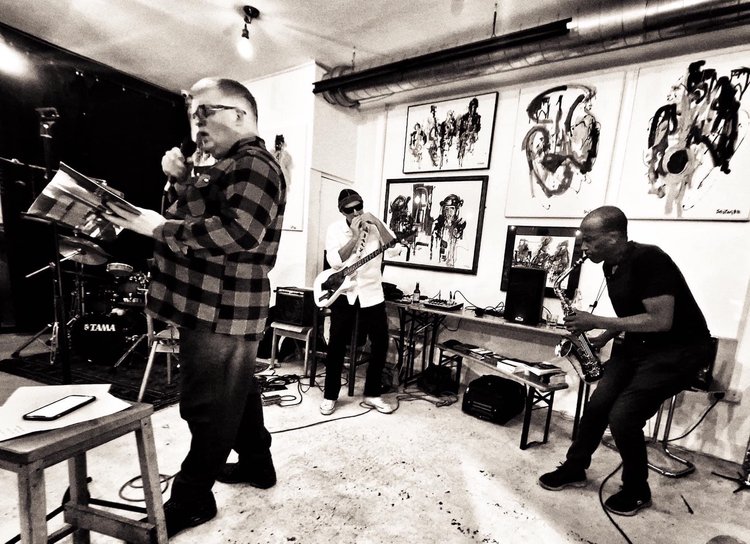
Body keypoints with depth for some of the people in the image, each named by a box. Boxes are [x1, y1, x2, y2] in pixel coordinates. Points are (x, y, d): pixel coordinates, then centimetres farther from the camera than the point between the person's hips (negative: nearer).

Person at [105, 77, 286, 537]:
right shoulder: (229, 166, 21)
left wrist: (161, 227, -19)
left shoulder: (254, 163, -14)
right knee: (237, 393, 20)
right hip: (220, 307, 11)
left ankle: (191, 499, 22)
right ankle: (256, 464, 37)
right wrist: (182, 180, 10)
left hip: (222, 311, -11)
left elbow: (239, 232, -28)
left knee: (207, 406, 3)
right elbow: (203, 213, 26)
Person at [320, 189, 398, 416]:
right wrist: (355, 237, -24)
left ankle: (372, 394, 21)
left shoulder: (375, 225, 0)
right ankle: (330, 396, 21)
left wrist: (377, 223, -22)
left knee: (381, 342, 3)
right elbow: (334, 261, -17)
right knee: (337, 345, 3)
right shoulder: (335, 229, -4)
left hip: (371, 293, 2)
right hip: (343, 293, -1)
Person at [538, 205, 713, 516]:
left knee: (623, 415, -15)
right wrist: (601, 339, 3)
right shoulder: (610, 266, 3)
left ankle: (637, 491, 13)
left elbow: (661, 321, -29)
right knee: (598, 405, 3)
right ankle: (574, 470, 21)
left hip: (680, 349, -8)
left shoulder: (649, 260, -24)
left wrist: (597, 322, -25)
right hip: (638, 344, 8)